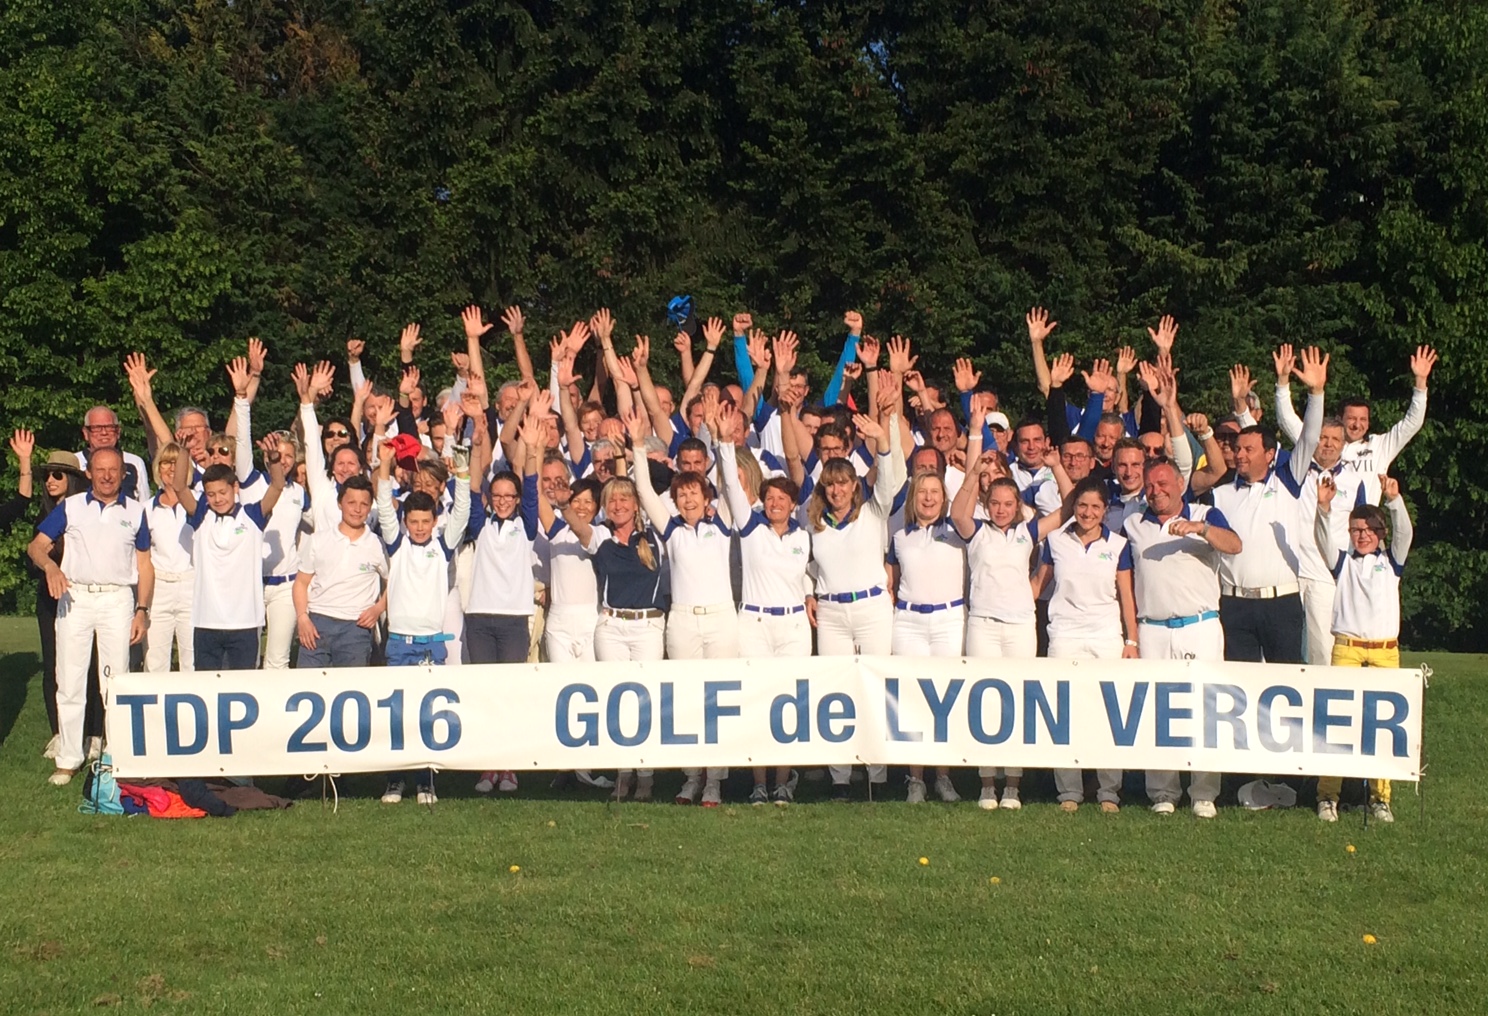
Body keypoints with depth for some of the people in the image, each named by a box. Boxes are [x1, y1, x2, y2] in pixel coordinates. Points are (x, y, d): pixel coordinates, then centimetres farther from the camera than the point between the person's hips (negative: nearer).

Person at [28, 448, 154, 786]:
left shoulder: (135, 512, 9)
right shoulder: (70, 507, 7)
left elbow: (144, 565, 10)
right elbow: (37, 545, 2)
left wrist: (142, 610, 2)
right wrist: (50, 566, -20)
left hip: (118, 599, 0)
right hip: (75, 596, 0)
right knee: (69, 681, 2)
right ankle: (68, 760, 8)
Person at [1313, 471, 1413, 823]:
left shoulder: (1391, 561, 13)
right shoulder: (1343, 561, 11)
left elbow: (1404, 533, -3)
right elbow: (1323, 538, -6)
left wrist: (1394, 500, -20)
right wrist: (1323, 508, -25)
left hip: (1385, 651, 1)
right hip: (1346, 647, -1)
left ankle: (1380, 796, 7)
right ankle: (1328, 795, -4)